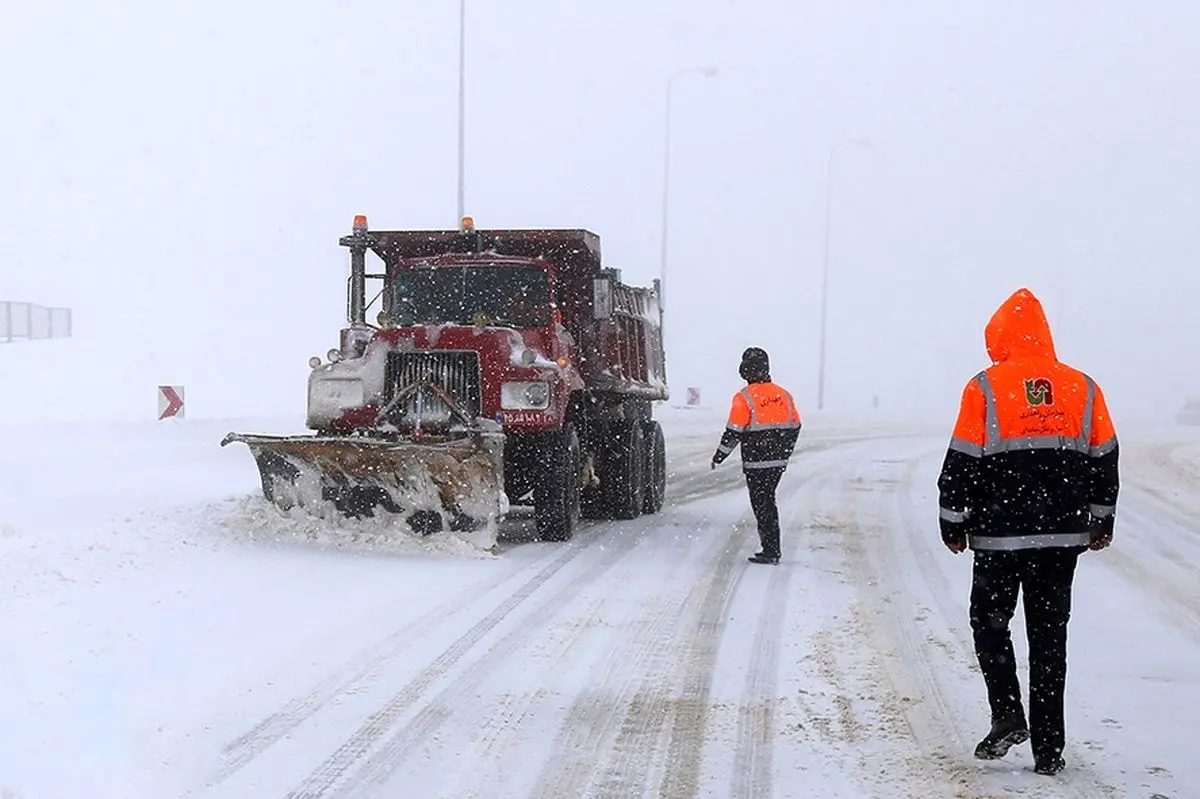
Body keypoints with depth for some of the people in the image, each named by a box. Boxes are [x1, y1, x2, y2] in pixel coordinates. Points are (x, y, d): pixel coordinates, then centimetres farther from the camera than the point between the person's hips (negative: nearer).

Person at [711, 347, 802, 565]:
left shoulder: (744, 398, -13)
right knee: (768, 502, 18)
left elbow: (733, 432, -13)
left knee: (762, 505, 1)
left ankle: (770, 552, 1)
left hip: (756, 464, -6)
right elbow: (795, 427, 12)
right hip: (778, 462, 6)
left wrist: (719, 456, 0)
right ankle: (772, 550, 23)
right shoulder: (783, 394, 7)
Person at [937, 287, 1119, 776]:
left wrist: (952, 523, 5)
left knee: (990, 623, 15)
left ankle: (1007, 716, 0)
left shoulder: (984, 388, -7)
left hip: (999, 535, -3)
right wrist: (1101, 522, 21)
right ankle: (1048, 748, 10)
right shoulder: (1084, 389, 4)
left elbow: (961, 464, -5)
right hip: (1062, 535, 3)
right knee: (1049, 635, 8)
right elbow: (1105, 461, 11)